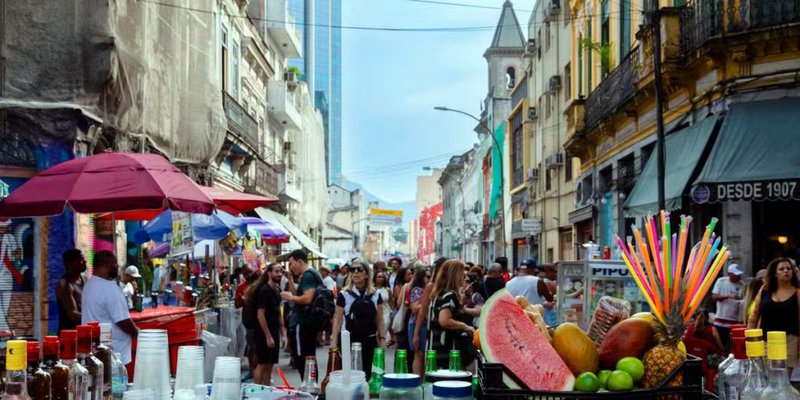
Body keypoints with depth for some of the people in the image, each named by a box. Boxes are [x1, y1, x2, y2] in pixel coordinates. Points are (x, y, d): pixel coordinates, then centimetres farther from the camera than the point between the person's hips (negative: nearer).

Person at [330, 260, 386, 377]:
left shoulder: (375, 295, 7)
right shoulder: (344, 294, 0)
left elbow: (379, 320, 9)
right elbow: (337, 320, 0)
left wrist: (382, 339, 0)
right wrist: (334, 343, -6)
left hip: (369, 341, 2)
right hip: (348, 340, -2)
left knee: (366, 373, 7)